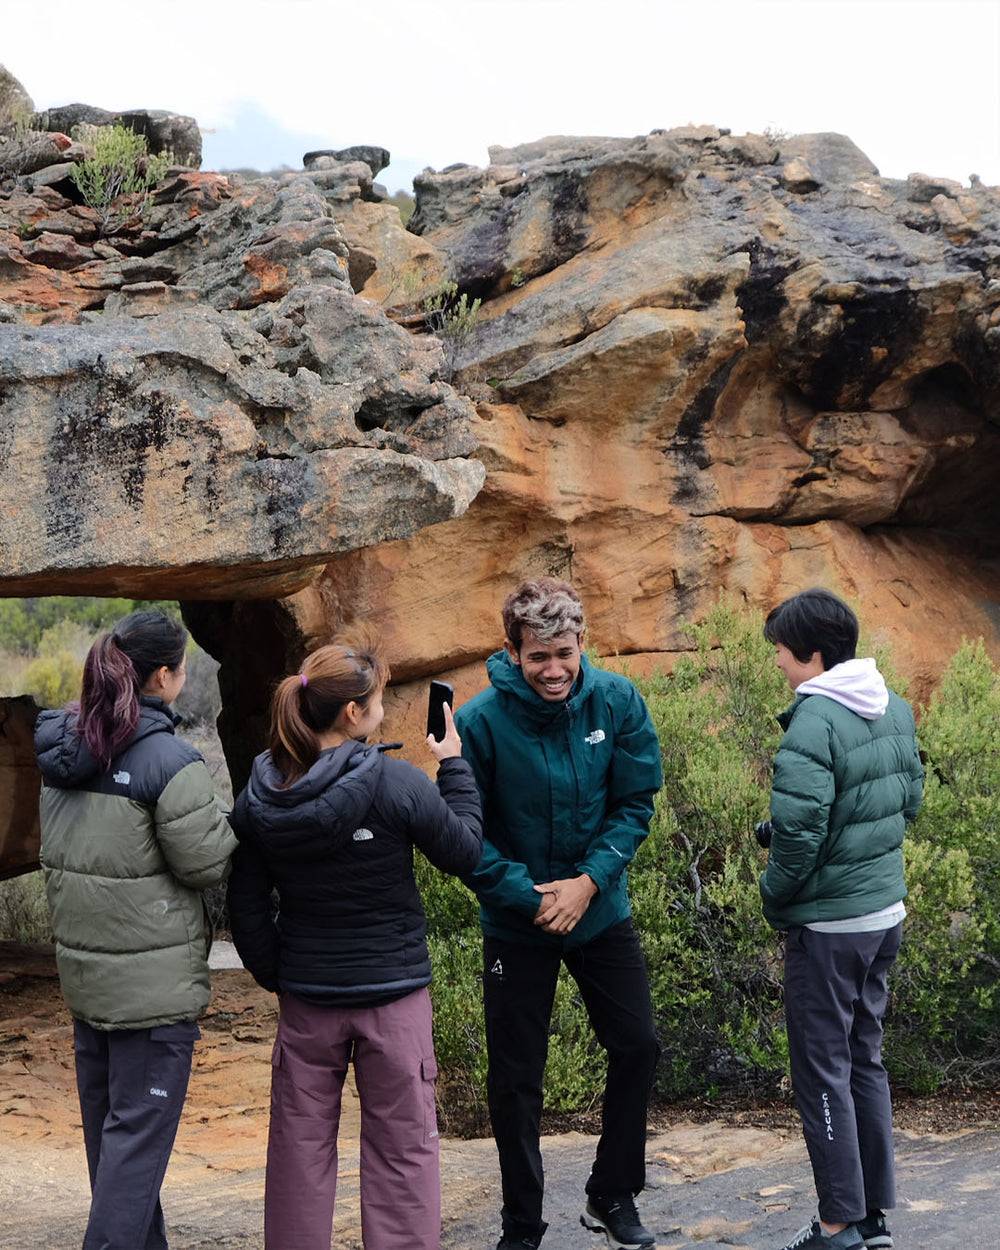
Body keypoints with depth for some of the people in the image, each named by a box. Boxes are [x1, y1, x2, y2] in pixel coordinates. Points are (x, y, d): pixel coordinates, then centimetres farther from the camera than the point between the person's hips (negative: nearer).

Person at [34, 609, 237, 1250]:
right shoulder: (169, 759, -20)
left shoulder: (65, 746, 4)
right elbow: (207, 862, -16)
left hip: (83, 971, 8)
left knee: (107, 1125, 18)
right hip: (153, 981, -8)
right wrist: (230, 816, 2)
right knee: (139, 1131, 0)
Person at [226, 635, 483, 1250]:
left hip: (306, 996, 4)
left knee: (301, 1142, 15)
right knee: (402, 1146, 7)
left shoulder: (260, 797, -2)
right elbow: (464, 851, -3)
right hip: (394, 992, -4)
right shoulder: (396, 783, -17)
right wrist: (455, 766, 7)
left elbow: (247, 905, 3)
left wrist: (275, 975, 15)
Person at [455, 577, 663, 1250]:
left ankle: (613, 1196, 28)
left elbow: (636, 804, -5)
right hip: (516, 923, -2)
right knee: (515, 1078, 5)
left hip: (602, 911, 3)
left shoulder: (618, 702, -10)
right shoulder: (480, 721, -18)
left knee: (638, 1046, 7)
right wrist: (531, 896, -20)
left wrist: (589, 880, -17)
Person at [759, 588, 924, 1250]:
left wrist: (775, 898, -8)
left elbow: (798, 833, -24)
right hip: (888, 912, 8)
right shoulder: (895, 708, 4)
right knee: (865, 1059, 18)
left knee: (824, 1071, 3)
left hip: (829, 924, -8)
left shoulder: (814, 723, -21)